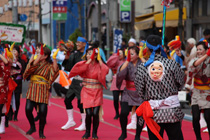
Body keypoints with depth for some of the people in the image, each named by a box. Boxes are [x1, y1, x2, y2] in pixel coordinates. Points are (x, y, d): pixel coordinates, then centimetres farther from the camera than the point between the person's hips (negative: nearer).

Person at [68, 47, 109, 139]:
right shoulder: (84, 64, 3)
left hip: (97, 92, 0)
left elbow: (106, 71, -20)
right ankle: (87, 132, 12)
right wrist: (89, 60, -15)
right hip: (86, 92, 0)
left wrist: (99, 59, -13)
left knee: (95, 113, -9)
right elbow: (77, 68, -19)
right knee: (88, 113, -8)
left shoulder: (99, 65, 1)